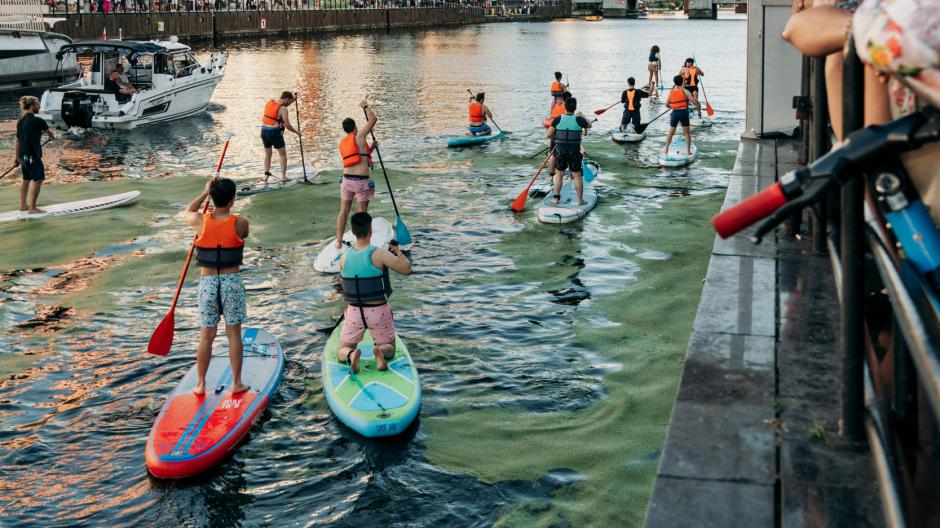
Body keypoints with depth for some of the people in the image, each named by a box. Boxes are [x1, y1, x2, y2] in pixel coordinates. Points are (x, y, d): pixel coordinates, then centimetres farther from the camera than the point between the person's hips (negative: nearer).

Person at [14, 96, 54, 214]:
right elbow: (48, 132, 5)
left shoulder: (20, 121, 8)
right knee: (37, 180, -1)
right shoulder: (37, 121, -14)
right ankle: (32, 208, 1)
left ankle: (23, 205, 27)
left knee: (26, 179, 19)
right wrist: (52, 137, 29)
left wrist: (16, 156, 18)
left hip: (23, 155, 8)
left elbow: (18, 140, 13)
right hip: (33, 156, -8)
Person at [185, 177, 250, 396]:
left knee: (206, 336, 10)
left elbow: (188, 212, 17)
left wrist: (205, 192, 16)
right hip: (232, 281, -1)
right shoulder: (240, 224, -10)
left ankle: (201, 384, 18)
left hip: (207, 282, 1)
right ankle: (236, 383, 15)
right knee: (234, 334, 9)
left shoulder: (201, 221, -7)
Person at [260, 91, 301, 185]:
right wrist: (296, 132, 5)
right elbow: (287, 125, -14)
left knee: (267, 154, 19)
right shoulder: (283, 109, -13)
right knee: (283, 154, 10)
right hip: (275, 132, -6)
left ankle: (266, 175, 10)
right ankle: (283, 176, 6)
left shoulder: (269, 102, 6)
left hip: (264, 131, 6)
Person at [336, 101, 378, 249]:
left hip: (346, 180, 5)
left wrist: (371, 148, 23)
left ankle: (339, 242, 13)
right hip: (361, 181, -5)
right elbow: (373, 119, -5)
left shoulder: (342, 143, 14)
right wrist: (365, 106, 10)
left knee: (343, 211, 11)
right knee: (361, 213, 4)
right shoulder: (359, 136, -6)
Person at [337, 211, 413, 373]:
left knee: (342, 351, 19)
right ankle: (381, 351, -15)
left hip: (354, 311, 2)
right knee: (389, 348, 21)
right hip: (379, 311, -2)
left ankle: (351, 355, -17)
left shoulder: (344, 258, -2)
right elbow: (407, 269, -10)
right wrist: (398, 251, 5)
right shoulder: (379, 254, -15)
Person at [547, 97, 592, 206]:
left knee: (559, 174, 17)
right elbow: (589, 126, 11)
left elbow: (549, 134, -5)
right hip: (574, 152, -1)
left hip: (560, 151, 1)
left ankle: (556, 197, 20)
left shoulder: (557, 119, -9)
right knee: (577, 176, 7)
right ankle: (580, 200, 12)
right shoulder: (579, 119, -10)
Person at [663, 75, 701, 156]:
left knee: (671, 132, 15)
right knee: (687, 133, 10)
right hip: (683, 112, -2)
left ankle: (666, 150, 19)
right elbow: (694, 101, -11)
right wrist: (699, 108, 6)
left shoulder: (671, 92, 5)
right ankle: (688, 151, 9)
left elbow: (667, 104, 12)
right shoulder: (685, 91, -5)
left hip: (675, 113, 3)